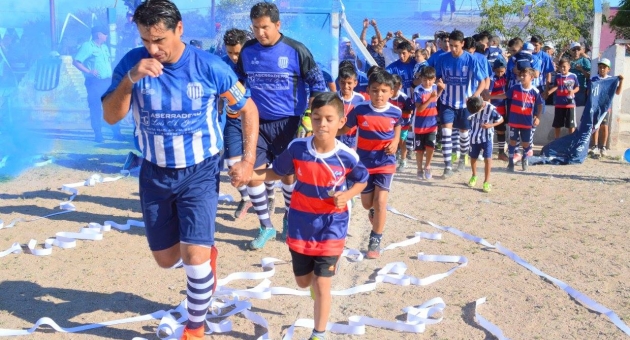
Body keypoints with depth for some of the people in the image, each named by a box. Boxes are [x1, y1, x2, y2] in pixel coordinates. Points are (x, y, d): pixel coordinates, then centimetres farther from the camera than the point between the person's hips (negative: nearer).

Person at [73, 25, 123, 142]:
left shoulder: (105, 47, 16)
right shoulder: (87, 46, -7)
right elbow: (75, 62, -12)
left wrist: (111, 74, 12)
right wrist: (88, 71, -21)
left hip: (107, 81, 7)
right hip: (95, 82, -7)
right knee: (96, 108, -2)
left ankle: (116, 133, 11)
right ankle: (98, 135, 4)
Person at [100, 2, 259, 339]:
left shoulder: (209, 67, -16)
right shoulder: (132, 62, -12)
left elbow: (248, 109, -3)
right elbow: (110, 117, -15)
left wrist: (248, 160, -11)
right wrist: (130, 79, -31)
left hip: (200, 172, -3)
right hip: (155, 174, 3)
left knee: (194, 255, -12)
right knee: (166, 259, 13)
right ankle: (208, 251, 47)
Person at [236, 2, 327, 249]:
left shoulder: (296, 51, -9)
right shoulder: (247, 50, 2)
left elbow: (318, 85, -4)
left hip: (288, 122, -3)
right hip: (257, 122, 3)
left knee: (288, 173, 7)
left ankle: (290, 218, 31)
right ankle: (266, 227, 11)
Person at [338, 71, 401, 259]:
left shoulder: (395, 112, -10)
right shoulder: (360, 110, -15)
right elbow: (344, 128, -4)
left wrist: (395, 142, -4)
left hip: (385, 163, -1)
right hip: (364, 162, 1)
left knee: (380, 201, -10)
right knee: (367, 203, 12)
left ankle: (375, 241, 3)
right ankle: (374, 209, 52)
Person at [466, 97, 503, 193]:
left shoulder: (491, 109, -20)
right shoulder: (471, 107, -10)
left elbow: (501, 120, -9)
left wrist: (491, 125, -23)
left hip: (487, 138, -3)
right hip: (474, 137, 4)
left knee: (487, 158, -9)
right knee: (473, 157, 15)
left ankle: (487, 182, -2)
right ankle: (474, 176, 39)